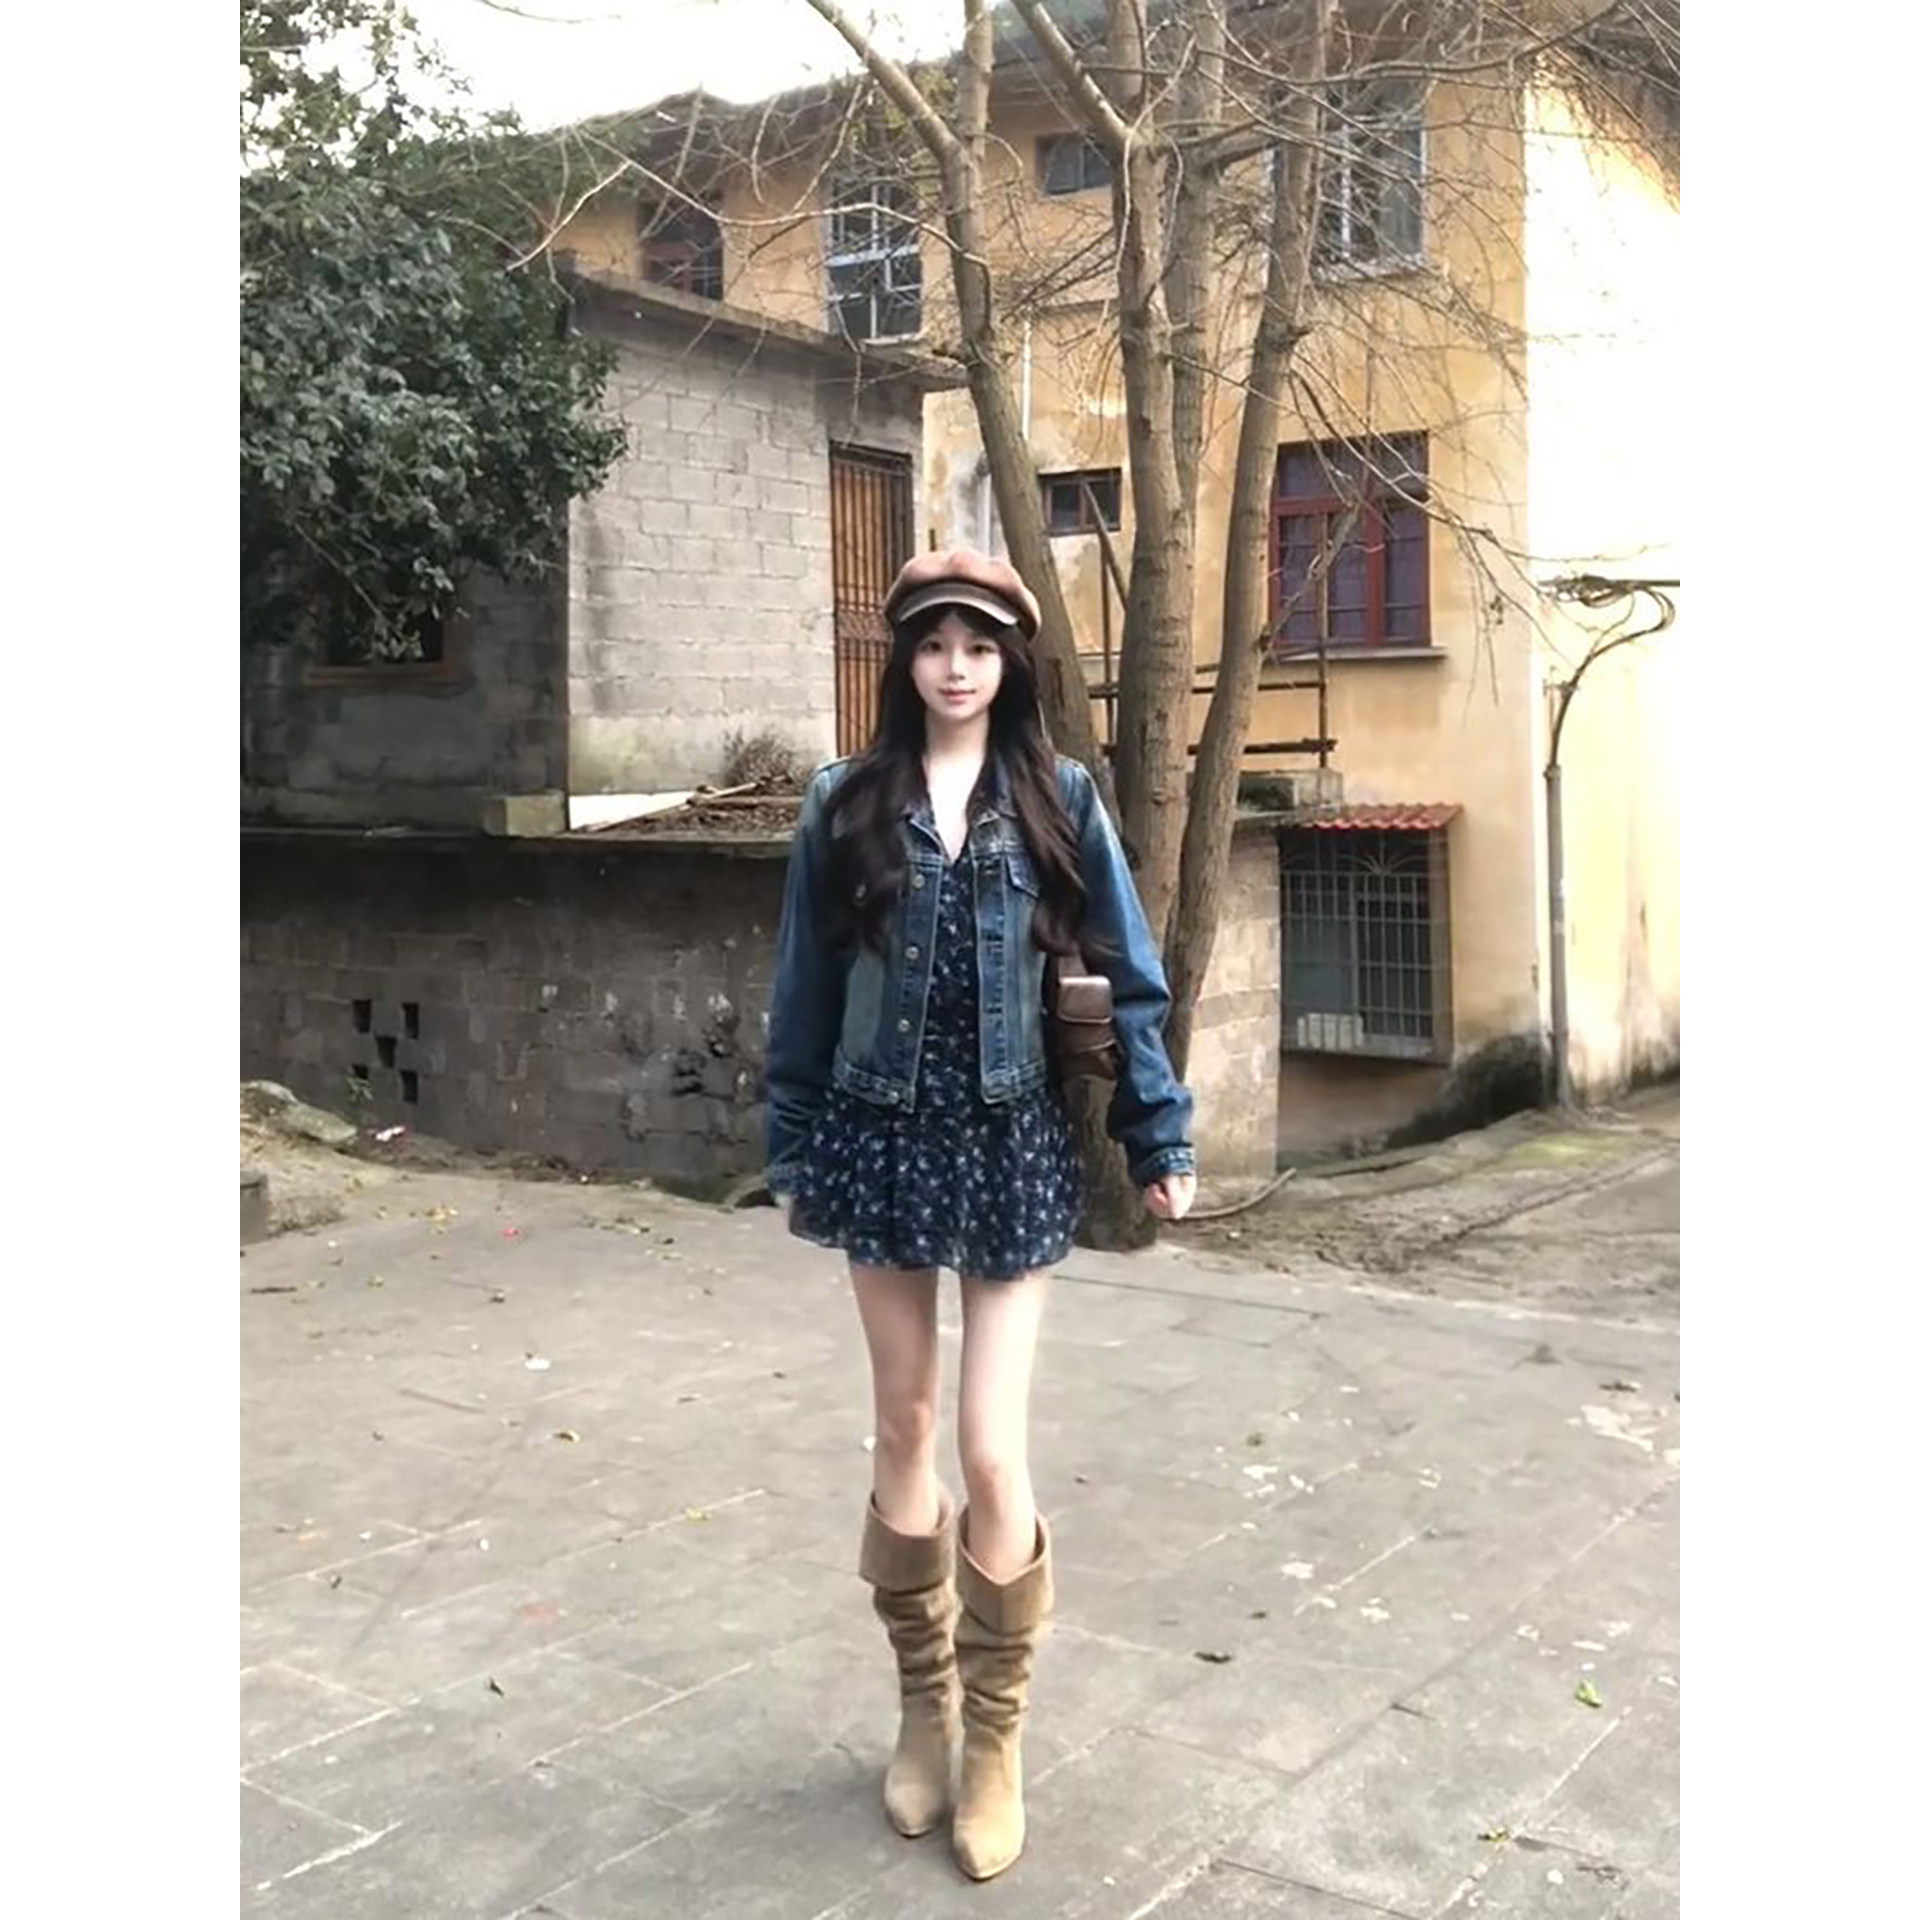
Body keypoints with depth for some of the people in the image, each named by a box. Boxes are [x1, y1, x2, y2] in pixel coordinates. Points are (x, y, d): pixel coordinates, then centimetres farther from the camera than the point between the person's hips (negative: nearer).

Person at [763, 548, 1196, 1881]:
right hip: (884, 1136, 2)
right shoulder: (847, 806, 2)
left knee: (993, 1449, -3)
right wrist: (791, 1153, 6)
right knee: (903, 1430, 11)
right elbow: (804, 992, 5)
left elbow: (1130, 974, 2)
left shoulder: (1060, 799, 0)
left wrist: (1162, 1136, 0)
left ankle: (997, 1736, 16)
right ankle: (925, 1704, 30)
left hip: (1012, 1143, -1)